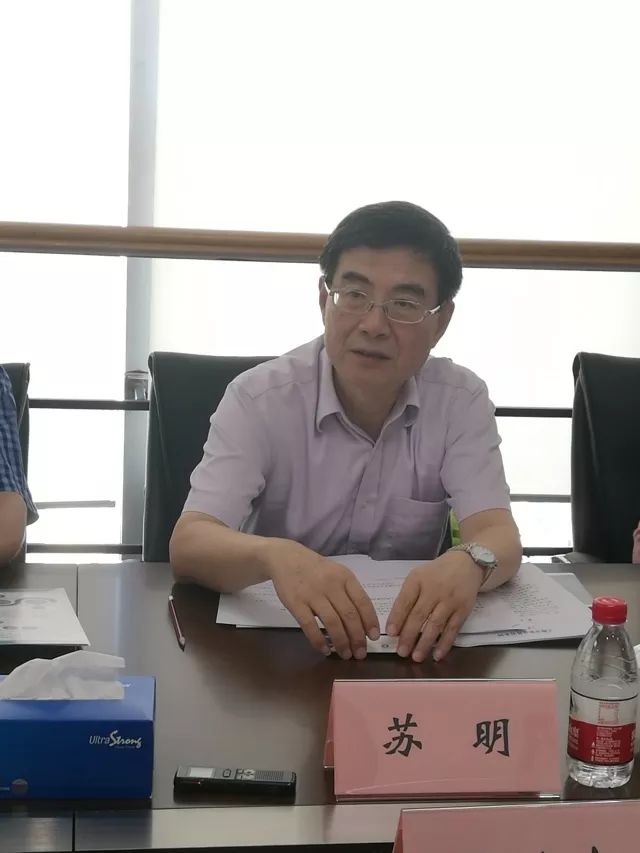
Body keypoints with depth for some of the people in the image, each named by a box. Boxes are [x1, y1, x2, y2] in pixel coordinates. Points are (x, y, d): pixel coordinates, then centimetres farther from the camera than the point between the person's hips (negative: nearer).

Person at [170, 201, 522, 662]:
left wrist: (468, 564, -40)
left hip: (409, 640, 2)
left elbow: (500, 537, -15)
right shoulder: (259, 399, -11)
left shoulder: (462, 401, -4)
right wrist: (276, 556, -44)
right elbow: (189, 543, -22)